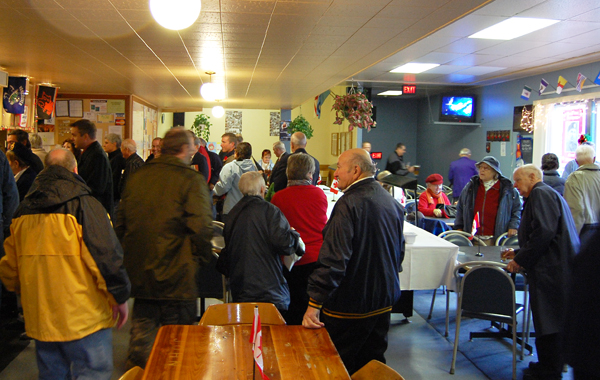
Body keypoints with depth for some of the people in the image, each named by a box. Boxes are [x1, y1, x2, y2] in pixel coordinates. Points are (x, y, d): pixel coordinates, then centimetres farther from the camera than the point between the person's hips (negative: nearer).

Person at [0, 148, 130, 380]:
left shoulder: (23, 211, 7)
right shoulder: (84, 205, -12)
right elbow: (106, 257, -15)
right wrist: (120, 298, -4)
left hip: (39, 317, 6)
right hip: (82, 317, -6)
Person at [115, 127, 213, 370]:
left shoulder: (136, 177, 6)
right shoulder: (190, 179, -12)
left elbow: (120, 224, 12)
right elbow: (201, 227, -20)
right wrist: (202, 257, -4)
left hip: (139, 271, 6)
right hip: (176, 274, -6)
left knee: (142, 332, 20)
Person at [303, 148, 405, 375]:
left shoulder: (349, 204, -20)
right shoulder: (392, 202, 6)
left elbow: (334, 259, -26)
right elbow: (398, 252, 18)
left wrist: (314, 304, -23)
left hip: (349, 305, -8)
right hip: (384, 301, 8)